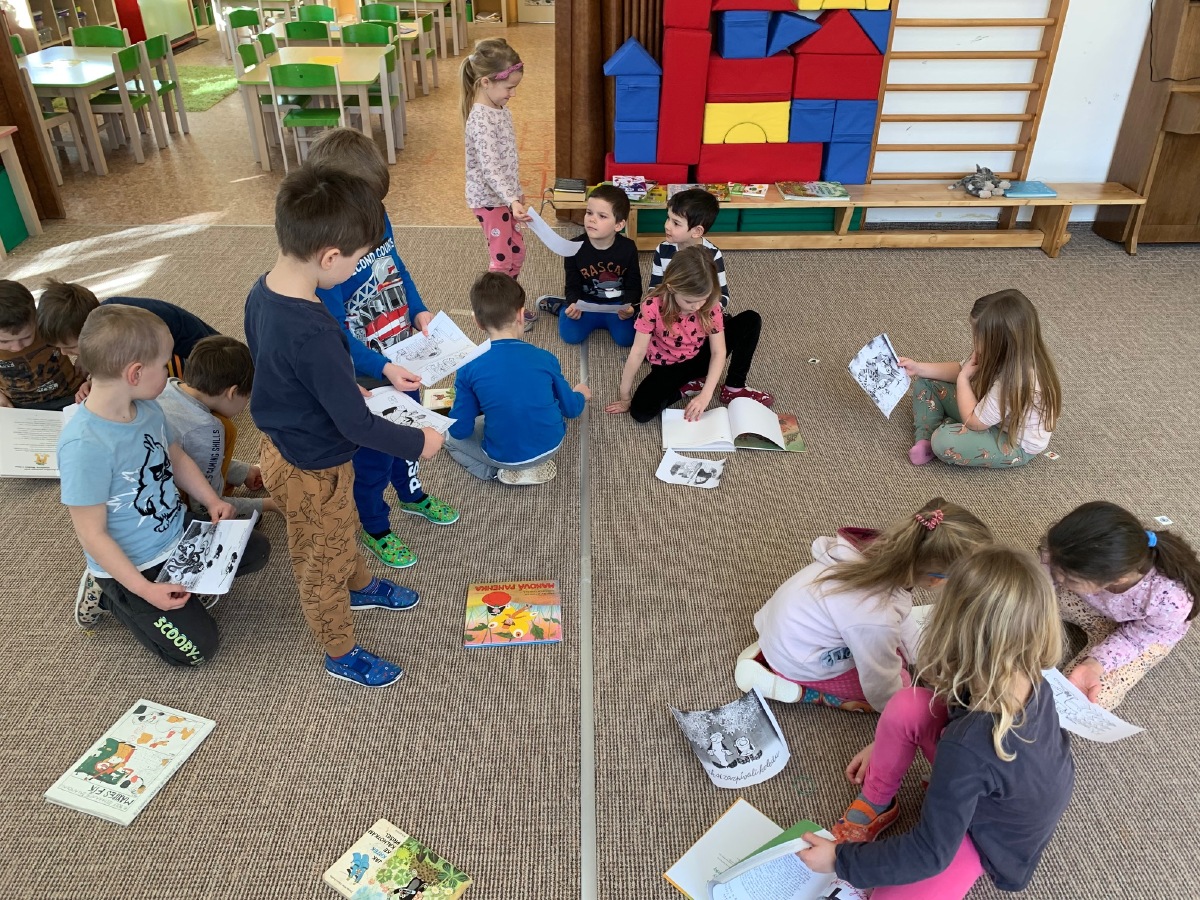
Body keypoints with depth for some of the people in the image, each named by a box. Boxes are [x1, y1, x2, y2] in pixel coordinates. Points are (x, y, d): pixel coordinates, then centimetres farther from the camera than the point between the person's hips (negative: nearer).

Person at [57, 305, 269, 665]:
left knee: (256, 551, 11)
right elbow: (92, 535, -25)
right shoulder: (84, 445, -32)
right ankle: (112, 597, 13)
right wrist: (145, 589, -24)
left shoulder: (146, 407, -9)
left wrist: (213, 501, -2)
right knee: (197, 647, -2)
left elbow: (177, 458, 11)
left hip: (179, 531, 7)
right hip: (133, 565, -7)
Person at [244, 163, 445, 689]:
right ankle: (341, 654, 41)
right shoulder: (314, 334, -38)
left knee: (343, 530, 33)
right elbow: (356, 425, -30)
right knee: (322, 564, 16)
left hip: (282, 443, 8)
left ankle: (361, 586, 61)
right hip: (311, 469, -8)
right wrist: (419, 442, -15)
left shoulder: (262, 292, -10)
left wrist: (346, 389, 10)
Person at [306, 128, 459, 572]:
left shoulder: (377, 218, -9)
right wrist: (383, 369, -35)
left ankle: (413, 494, 57)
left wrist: (419, 311, -4)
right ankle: (376, 530, 41)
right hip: (367, 379, -7)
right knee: (373, 456, 15)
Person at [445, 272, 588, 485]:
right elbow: (570, 409, 3)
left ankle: (503, 472, 2)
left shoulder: (469, 369, -17)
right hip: (551, 446, 5)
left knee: (451, 438, 21)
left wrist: (459, 408, 15)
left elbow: (460, 429, -9)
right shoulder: (545, 358, -11)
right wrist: (580, 395, 27)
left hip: (505, 457, -5)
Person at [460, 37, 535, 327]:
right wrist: (512, 200, -40)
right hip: (489, 199, -9)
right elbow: (489, 168, -31)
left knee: (516, 252, 18)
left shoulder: (500, 109, 5)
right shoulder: (481, 120, -24)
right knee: (502, 258, 1)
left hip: (504, 196, 9)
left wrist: (516, 192, 19)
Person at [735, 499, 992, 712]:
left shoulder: (881, 549, -19)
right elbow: (881, 687, -19)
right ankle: (792, 688, -1)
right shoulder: (877, 619, -37)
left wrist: (897, 644, 12)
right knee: (902, 686, 0)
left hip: (788, 622, 7)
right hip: (797, 661, -7)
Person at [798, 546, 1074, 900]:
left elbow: (929, 854, -30)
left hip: (991, 839, -6)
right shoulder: (1027, 679, -22)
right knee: (905, 707, -15)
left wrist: (841, 860, -18)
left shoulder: (967, 748, -43)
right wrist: (886, 744, 8)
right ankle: (877, 804, 7)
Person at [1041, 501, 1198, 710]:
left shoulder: (1169, 600, -45)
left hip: (1145, 630, -2)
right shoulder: (1085, 560, -39)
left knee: (1089, 701, -14)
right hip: (1096, 604, 3)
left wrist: (1094, 665, -37)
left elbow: (1136, 636, -23)